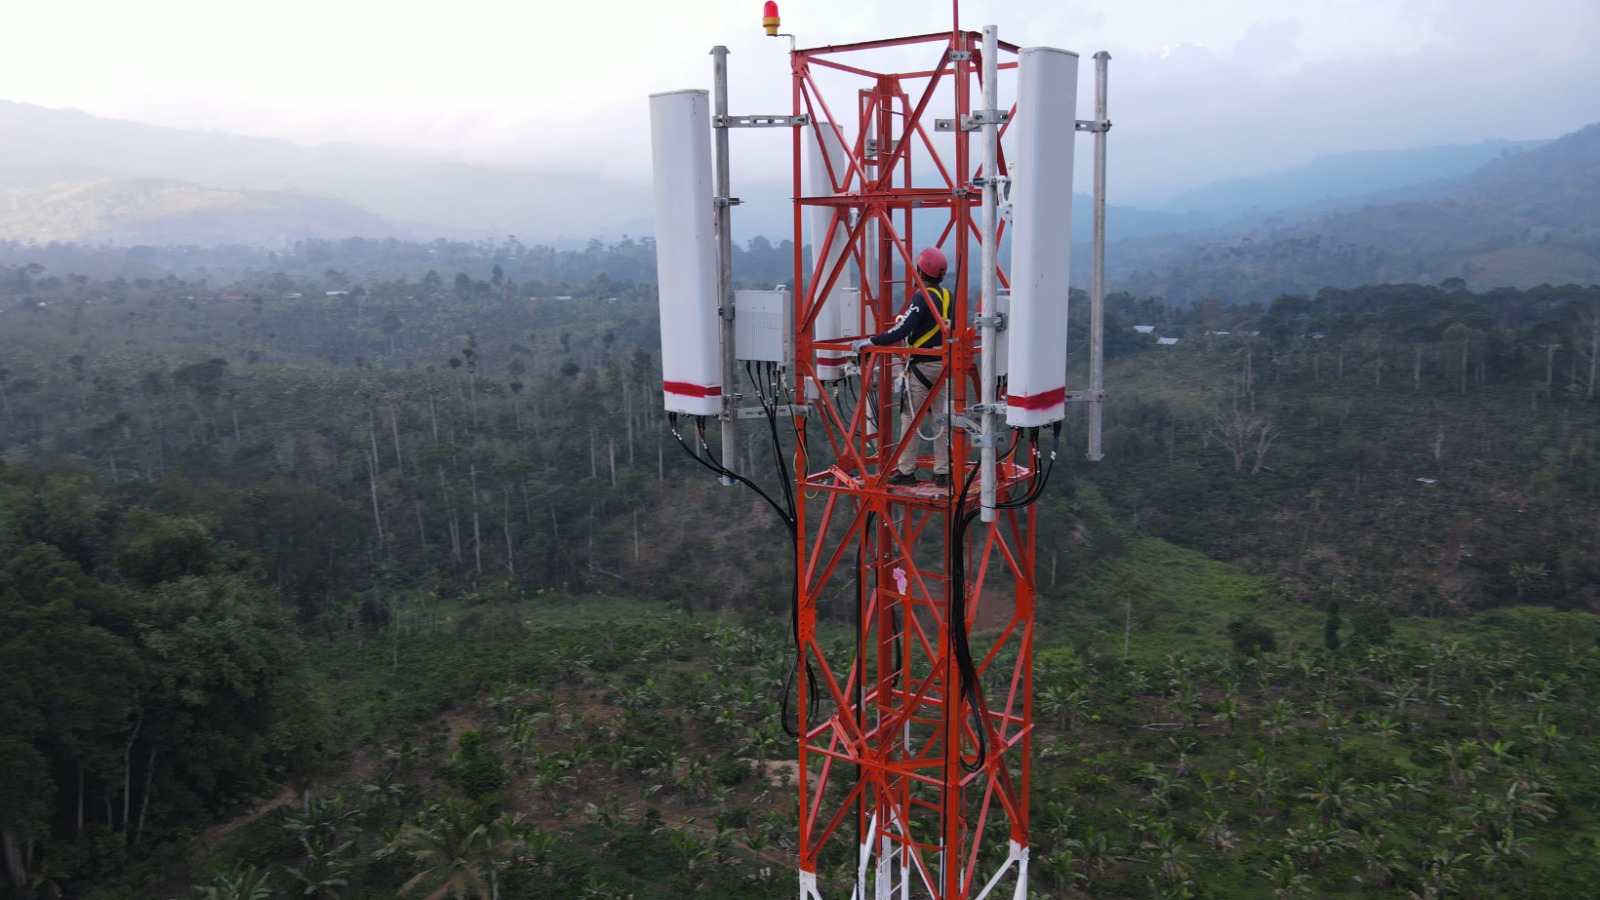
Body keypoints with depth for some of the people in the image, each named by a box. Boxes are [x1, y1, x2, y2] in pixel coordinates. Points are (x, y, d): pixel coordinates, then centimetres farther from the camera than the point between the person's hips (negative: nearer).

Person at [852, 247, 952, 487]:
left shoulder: (921, 298, -16)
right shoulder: (947, 296, 7)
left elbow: (901, 331, -24)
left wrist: (869, 342, -22)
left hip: (921, 366, -7)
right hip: (943, 365, 7)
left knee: (910, 419, 1)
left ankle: (906, 471, 4)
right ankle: (943, 473, 10)